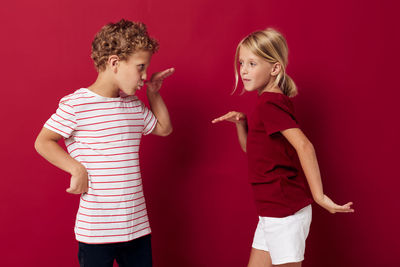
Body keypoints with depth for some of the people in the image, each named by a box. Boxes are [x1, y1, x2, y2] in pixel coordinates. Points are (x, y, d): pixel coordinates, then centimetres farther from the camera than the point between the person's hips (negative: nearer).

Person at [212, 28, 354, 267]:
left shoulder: (269, 104, -18)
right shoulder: (275, 100, 12)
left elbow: (304, 146, -29)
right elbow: (250, 147, 22)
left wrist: (318, 196, -28)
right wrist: (241, 122, 3)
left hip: (284, 212, -10)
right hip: (273, 211, 10)